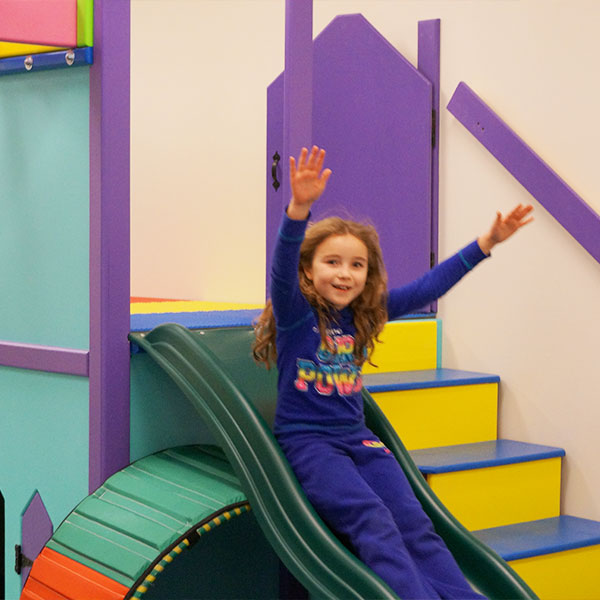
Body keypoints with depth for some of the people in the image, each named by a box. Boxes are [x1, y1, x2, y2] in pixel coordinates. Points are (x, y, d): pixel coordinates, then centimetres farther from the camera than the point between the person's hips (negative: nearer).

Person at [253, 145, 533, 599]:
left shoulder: (366, 313, 8)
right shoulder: (295, 313, -8)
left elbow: (427, 288, 10)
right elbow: (283, 267, -28)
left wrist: (487, 243, 7)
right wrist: (299, 208, -46)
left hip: (358, 438, 6)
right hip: (306, 439, -6)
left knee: (413, 523, -12)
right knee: (370, 518, -27)